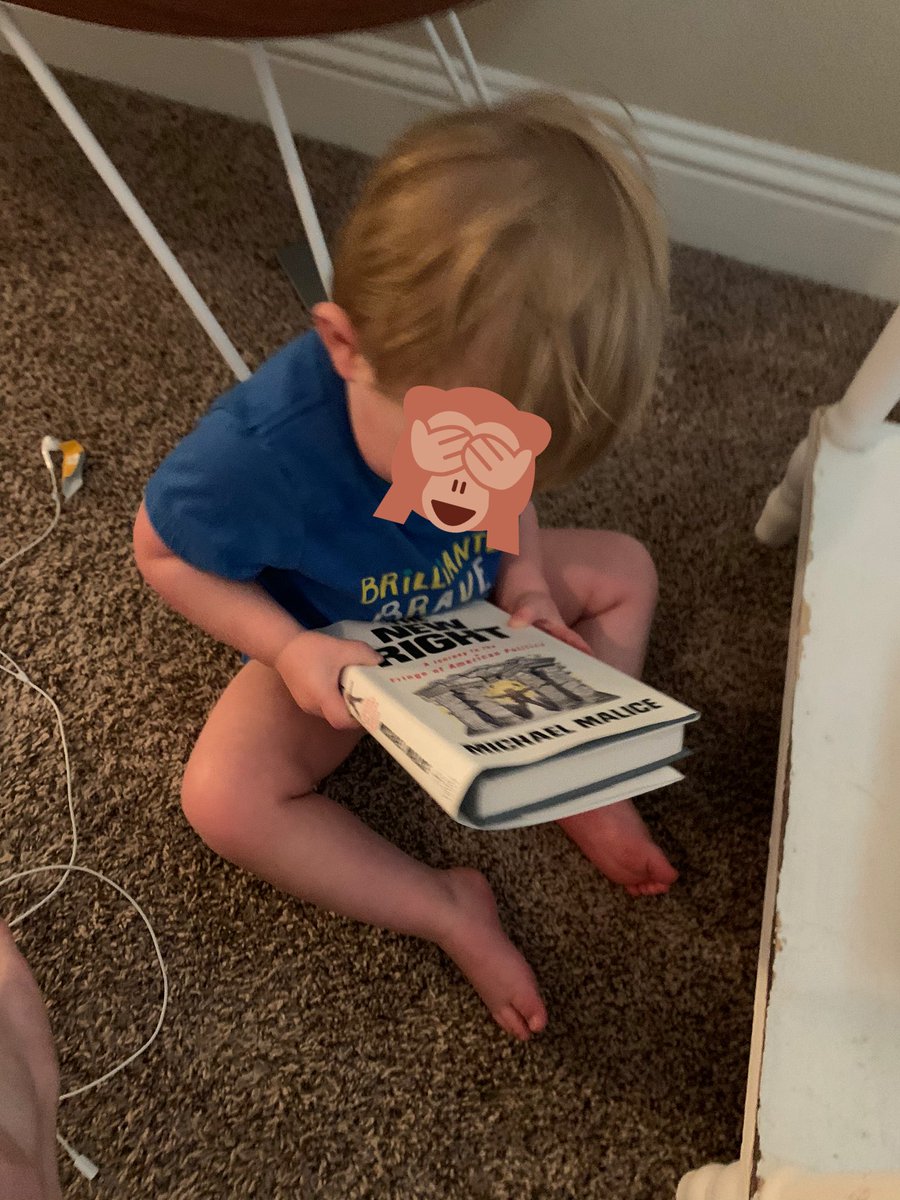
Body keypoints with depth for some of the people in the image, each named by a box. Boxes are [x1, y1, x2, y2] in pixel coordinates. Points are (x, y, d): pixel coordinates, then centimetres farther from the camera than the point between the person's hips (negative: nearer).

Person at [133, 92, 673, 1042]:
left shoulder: (487, 390, -23)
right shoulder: (258, 449, -39)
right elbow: (161, 549, -20)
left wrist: (525, 583, -17)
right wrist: (288, 648, -31)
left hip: (469, 606, 5)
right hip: (330, 651, -4)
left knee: (624, 569, 2)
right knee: (225, 795, -26)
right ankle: (443, 908, -12)